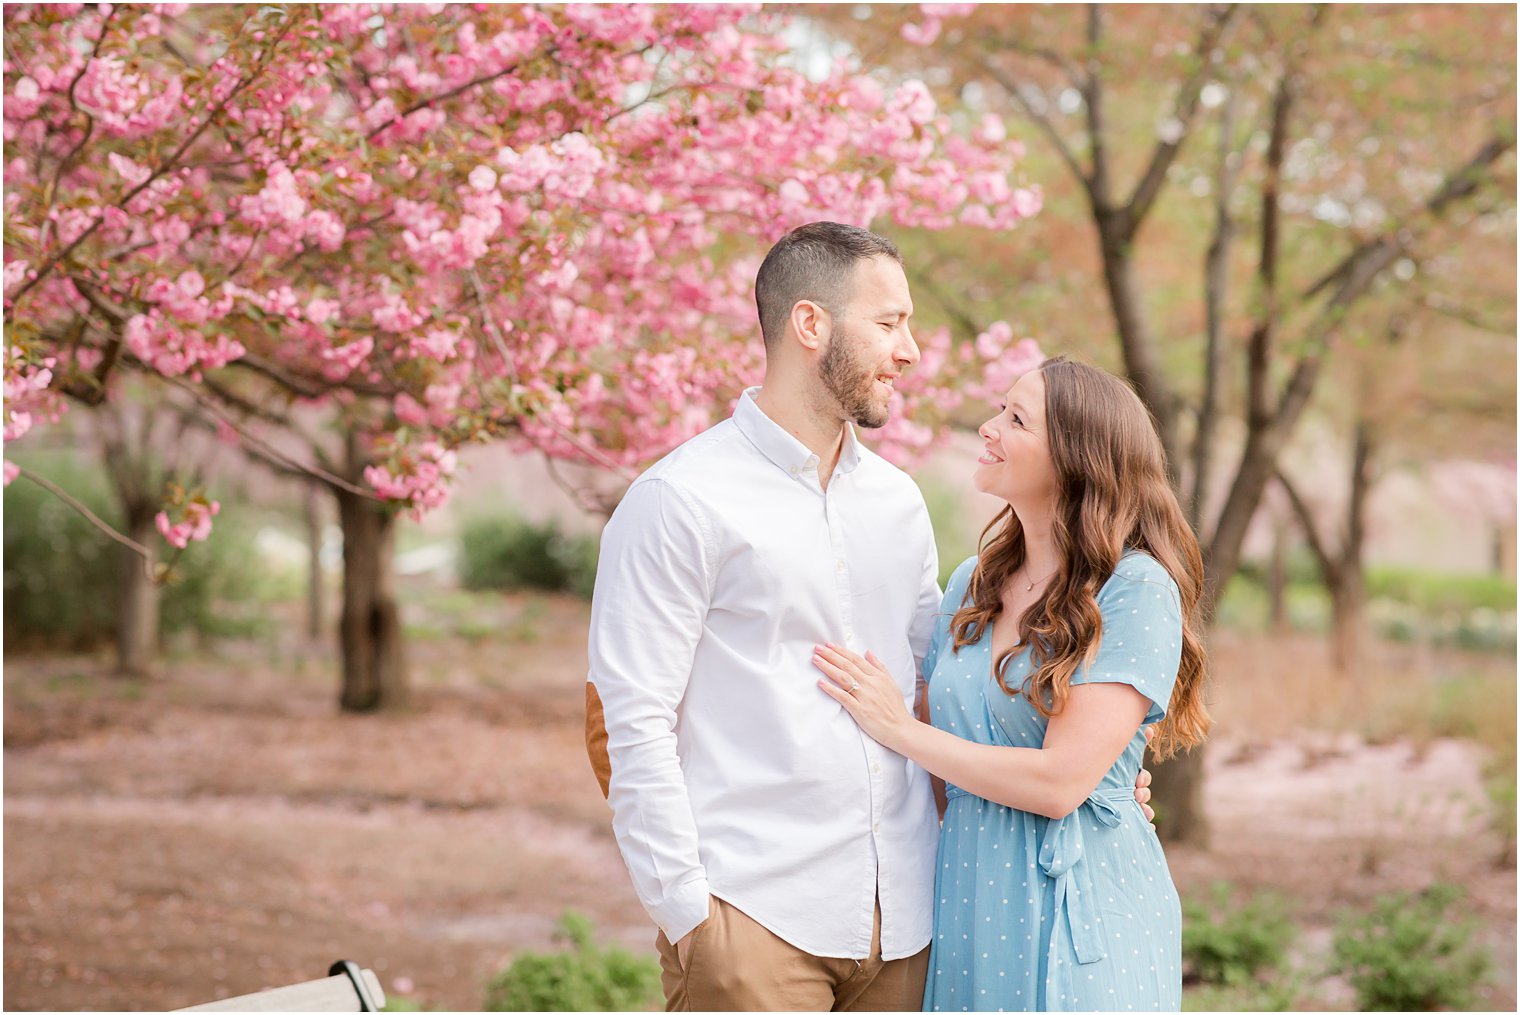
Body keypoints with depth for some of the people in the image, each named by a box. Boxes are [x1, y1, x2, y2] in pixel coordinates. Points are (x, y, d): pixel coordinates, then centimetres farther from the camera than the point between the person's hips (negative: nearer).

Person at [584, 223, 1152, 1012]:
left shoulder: (898, 502, 15)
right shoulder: (679, 501, -5)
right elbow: (627, 725, -8)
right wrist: (686, 909, -13)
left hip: (898, 916, 6)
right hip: (755, 918, -6)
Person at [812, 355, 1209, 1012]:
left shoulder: (1136, 590, -12)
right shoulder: (974, 584, 9)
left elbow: (1059, 782, -19)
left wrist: (898, 730, -11)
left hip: (1079, 904, -6)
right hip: (967, 897, 6)